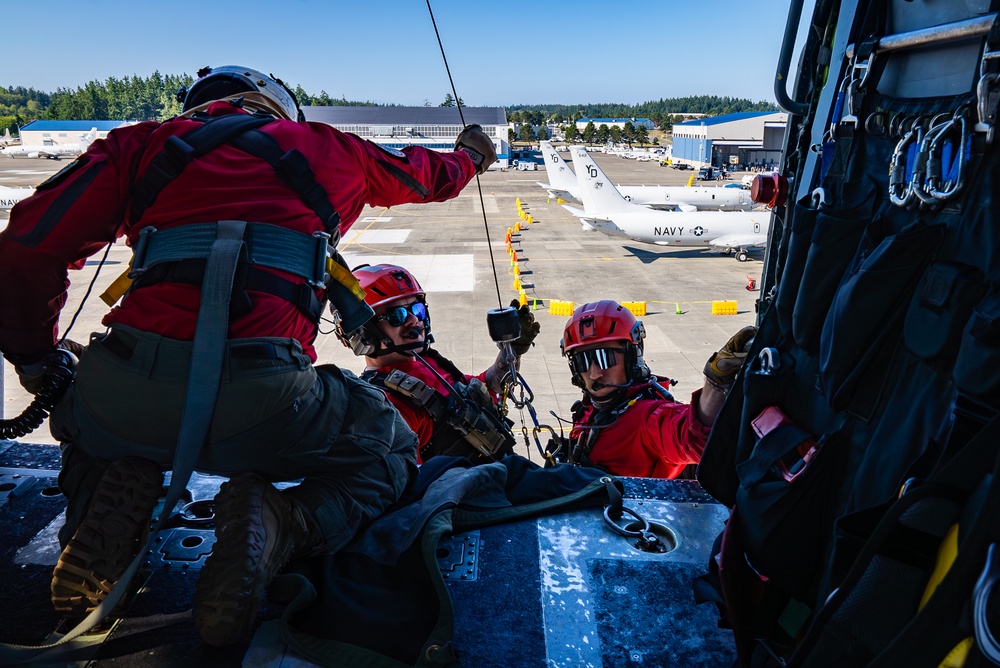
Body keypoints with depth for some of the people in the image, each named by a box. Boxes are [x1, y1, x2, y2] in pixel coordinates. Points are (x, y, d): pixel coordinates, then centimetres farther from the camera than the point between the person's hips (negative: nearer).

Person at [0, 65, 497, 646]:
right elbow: (428, 173, 40)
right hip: (262, 402, -2)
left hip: (126, 395, 3)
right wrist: (471, 155, 63)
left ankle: (108, 506, 6)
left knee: (81, 409, 40)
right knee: (391, 450, 25)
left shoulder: (144, 143, 23)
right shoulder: (324, 145, 23)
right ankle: (280, 524, -5)